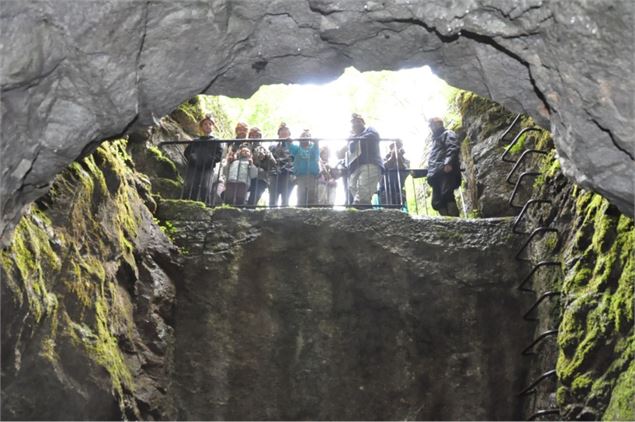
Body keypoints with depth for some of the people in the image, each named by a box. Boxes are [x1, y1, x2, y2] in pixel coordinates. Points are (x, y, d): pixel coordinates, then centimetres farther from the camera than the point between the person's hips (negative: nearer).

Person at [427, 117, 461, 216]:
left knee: (446, 194, -26)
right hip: (436, 174, 9)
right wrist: (430, 172, 23)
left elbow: (453, 148, -11)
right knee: (436, 202, -1)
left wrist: (448, 163, -26)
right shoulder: (435, 138, 35)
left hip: (446, 171, -9)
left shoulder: (448, 134, 8)